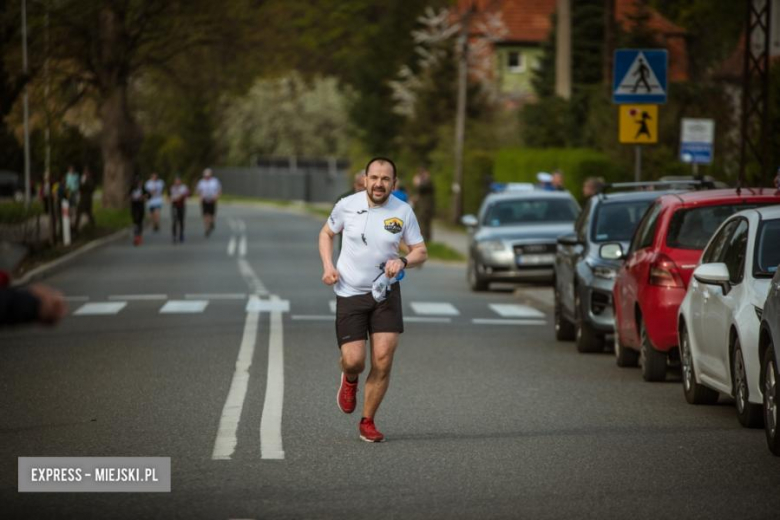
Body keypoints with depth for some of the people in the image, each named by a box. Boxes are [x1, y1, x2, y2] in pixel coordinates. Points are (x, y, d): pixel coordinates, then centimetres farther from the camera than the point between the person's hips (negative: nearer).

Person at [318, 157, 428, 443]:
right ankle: (349, 379, 31)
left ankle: (367, 422, 11)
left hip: (385, 291, 1)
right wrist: (327, 265, -3)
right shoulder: (347, 205, -5)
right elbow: (326, 233, 12)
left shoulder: (403, 212, -4)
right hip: (350, 292, -1)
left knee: (383, 360, -7)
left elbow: (421, 252, 3)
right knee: (354, 360, -9)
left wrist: (403, 261, -18)